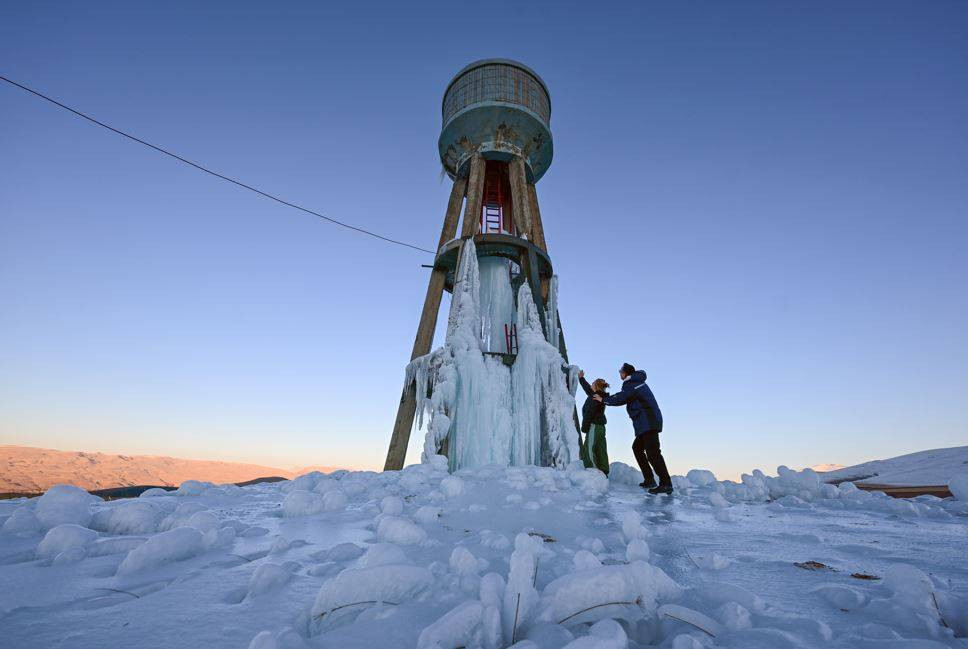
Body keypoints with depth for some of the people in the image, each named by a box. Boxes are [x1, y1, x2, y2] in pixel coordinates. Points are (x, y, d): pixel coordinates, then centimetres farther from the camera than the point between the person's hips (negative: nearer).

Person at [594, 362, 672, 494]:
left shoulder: (632, 384, -10)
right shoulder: (637, 383, 22)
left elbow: (620, 398, -16)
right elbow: (625, 398, 26)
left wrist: (603, 399, -2)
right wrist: (606, 399, 25)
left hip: (649, 422, -11)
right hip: (647, 423, 11)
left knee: (652, 451, -15)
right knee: (637, 447, 16)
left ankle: (666, 484, -17)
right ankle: (649, 479, 15)